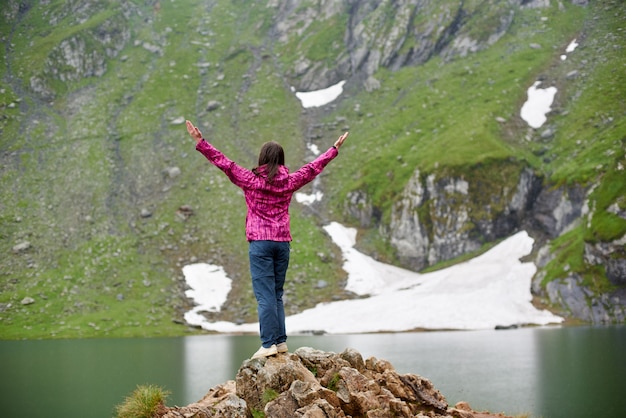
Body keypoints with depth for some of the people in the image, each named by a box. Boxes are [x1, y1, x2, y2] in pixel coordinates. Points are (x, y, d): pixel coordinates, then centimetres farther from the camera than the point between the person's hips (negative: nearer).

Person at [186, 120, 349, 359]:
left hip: (260, 242, -4)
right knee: (277, 294, 13)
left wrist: (200, 142, -1)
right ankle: (281, 341, 11)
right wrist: (335, 149, 30)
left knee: (265, 295, -6)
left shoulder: (251, 180, -5)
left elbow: (224, 163, -5)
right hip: (283, 242, 4)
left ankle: (269, 343, -9)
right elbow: (313, 168, 17)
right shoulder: (289, 181, 5)